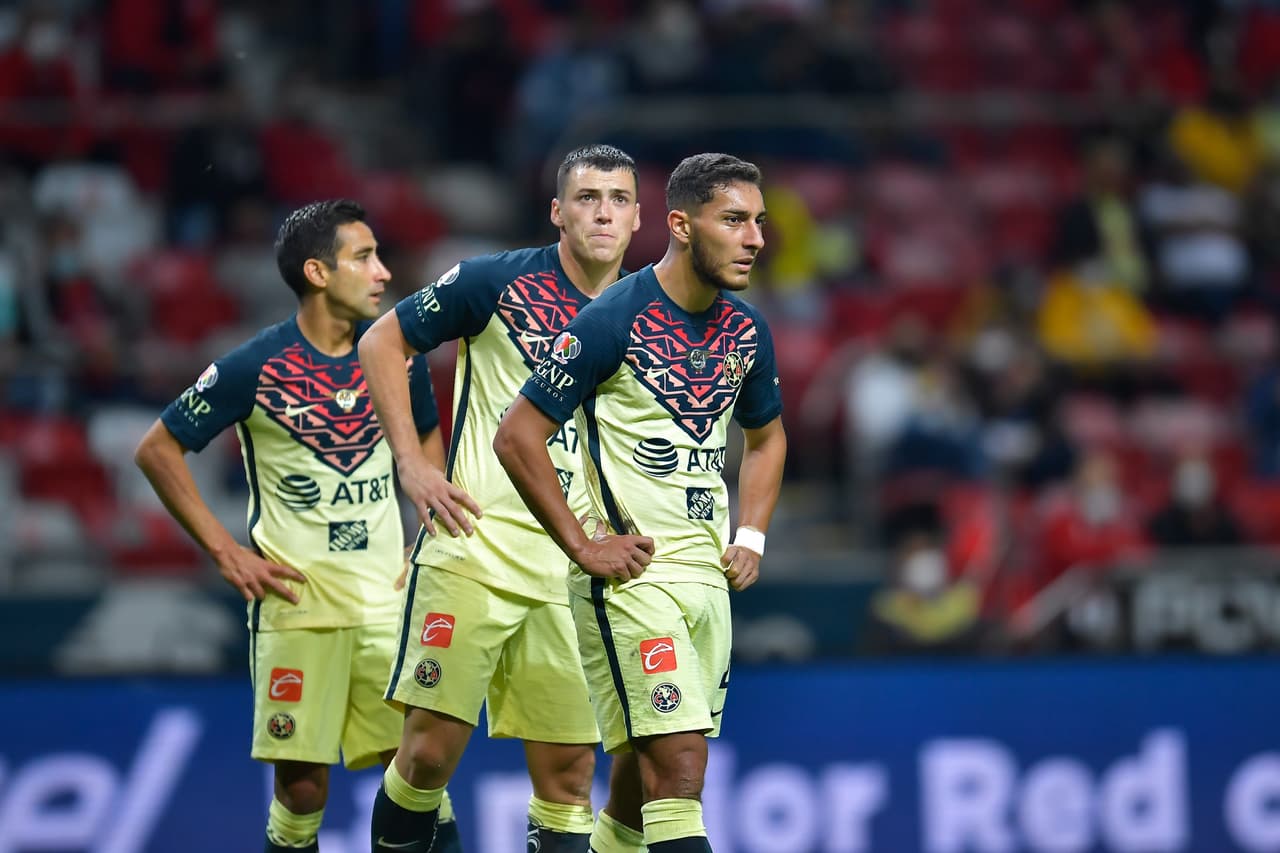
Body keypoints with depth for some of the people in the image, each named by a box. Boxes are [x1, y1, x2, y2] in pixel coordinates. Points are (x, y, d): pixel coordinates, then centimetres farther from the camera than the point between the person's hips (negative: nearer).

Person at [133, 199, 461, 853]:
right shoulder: (257, 367, -8)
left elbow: (427, 436, 23)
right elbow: (158, 449, 0)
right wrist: (226, 552, -4)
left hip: (388, 597, 3)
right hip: (294, 598, -3)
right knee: (301, 783, -4)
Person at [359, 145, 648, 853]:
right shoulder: (499, 283, -2)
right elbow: (382, 342, 4)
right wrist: (410, 461, -4)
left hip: (573, 574, 4)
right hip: (475, 550, -4)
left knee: (568, 770, 1)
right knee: (431, 747, -8)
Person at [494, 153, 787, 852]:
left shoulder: (745, 329, 8)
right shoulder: (613, 319, -12)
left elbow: (766, 438, 27)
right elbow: (518, 437, -11)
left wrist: (750, 539, 13)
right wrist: (582, 546, -13)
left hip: (709, 576, 7)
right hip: (630, 574, -7)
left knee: (657, 773, 8)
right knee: (678, 763, -16)